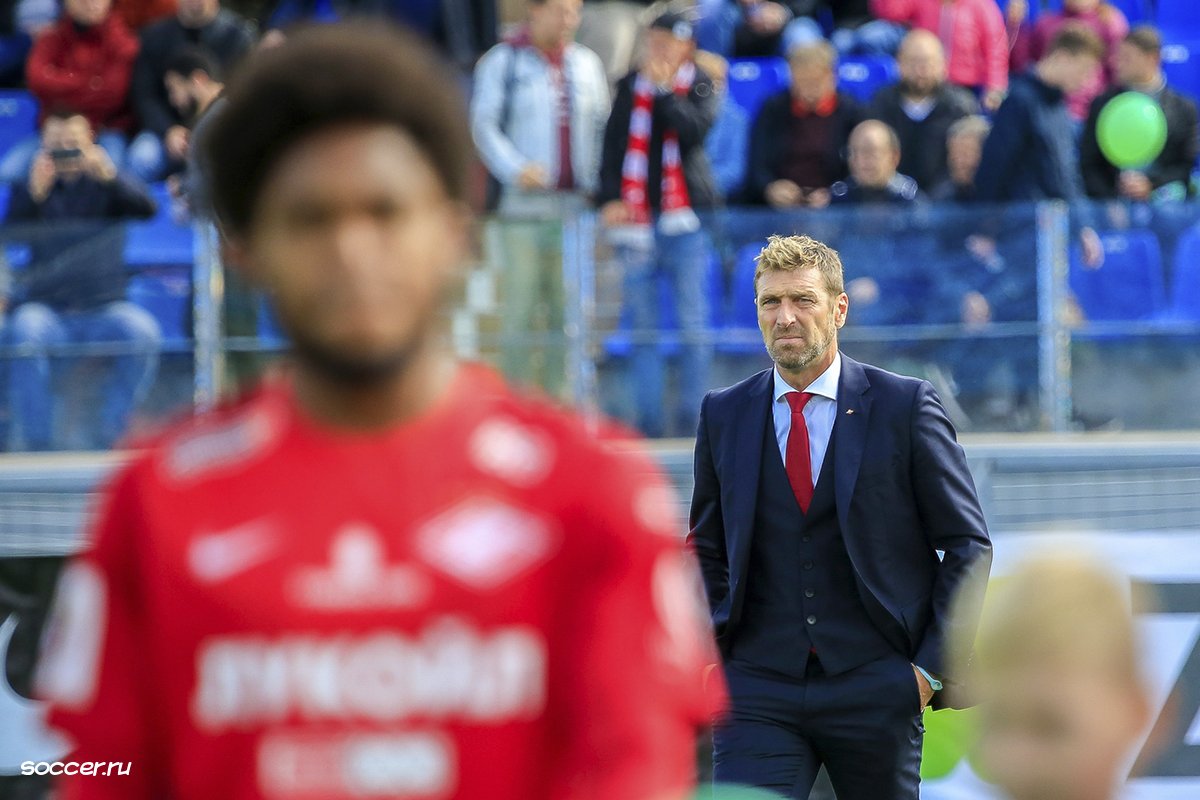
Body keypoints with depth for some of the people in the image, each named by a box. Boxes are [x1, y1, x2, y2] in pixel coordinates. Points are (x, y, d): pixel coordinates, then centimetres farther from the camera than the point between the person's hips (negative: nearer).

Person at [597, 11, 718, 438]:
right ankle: (648, 416, 5)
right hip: (636, 214, 3)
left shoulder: (699, 86, 7)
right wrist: (610, 198, -1)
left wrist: (663, 90, -12)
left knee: (693, 321, -4)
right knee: (643, 326, 2)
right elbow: (614, 144, 10)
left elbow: (696, 128, -12)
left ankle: (689, 414, 0)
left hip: (684, 215, -3)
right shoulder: (629, 87, 14)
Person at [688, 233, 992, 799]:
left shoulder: (905, 406, 0)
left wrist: (933, 666, -4)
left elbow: (967, 544, 2)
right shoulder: (724, 415, 9)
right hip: (758, 691, 1)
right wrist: (716, 651, 7)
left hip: (875, 688, -1)